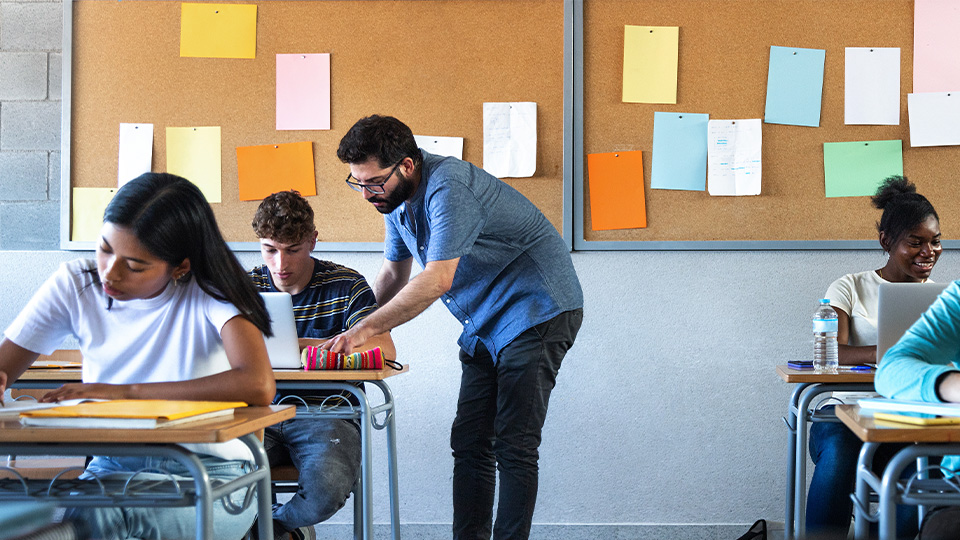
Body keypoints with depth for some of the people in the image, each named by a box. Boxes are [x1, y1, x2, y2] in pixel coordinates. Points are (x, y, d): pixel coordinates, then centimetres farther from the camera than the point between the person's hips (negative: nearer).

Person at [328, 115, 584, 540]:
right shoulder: (395, 199, 5)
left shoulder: (447, 188, -25)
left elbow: (437, 280, -32)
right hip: (485, 326, 9)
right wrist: (351, 333, 9)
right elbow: (393, 274, 19)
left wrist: (364, 330, -29)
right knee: (469, 442, 4)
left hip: (537, 311, -9)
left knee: (513, 448, -12)